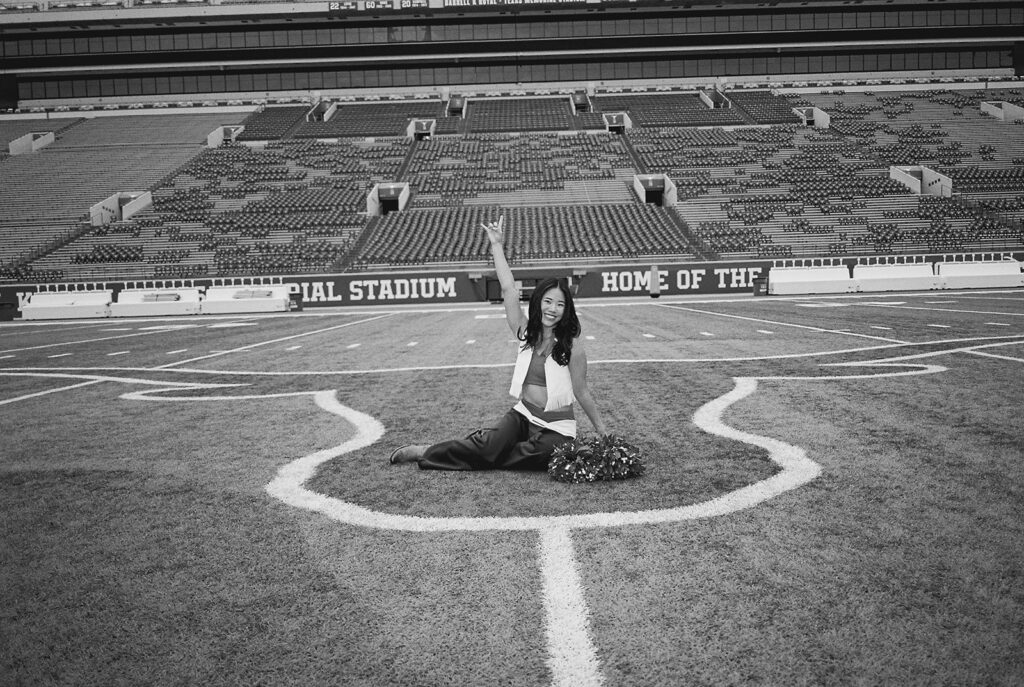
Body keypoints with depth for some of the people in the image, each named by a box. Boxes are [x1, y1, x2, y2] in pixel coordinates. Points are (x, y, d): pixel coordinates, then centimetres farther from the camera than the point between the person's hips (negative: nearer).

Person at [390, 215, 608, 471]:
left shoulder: (572, 346, -8)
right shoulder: (527, 332, 2)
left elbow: (582, 392, -1)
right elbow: (509, 291, -5)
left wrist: (603, 433, 3)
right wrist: (497, 246, -5)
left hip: (556, 428, -2)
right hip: (523, 416, 3)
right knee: (489, 443, -26)